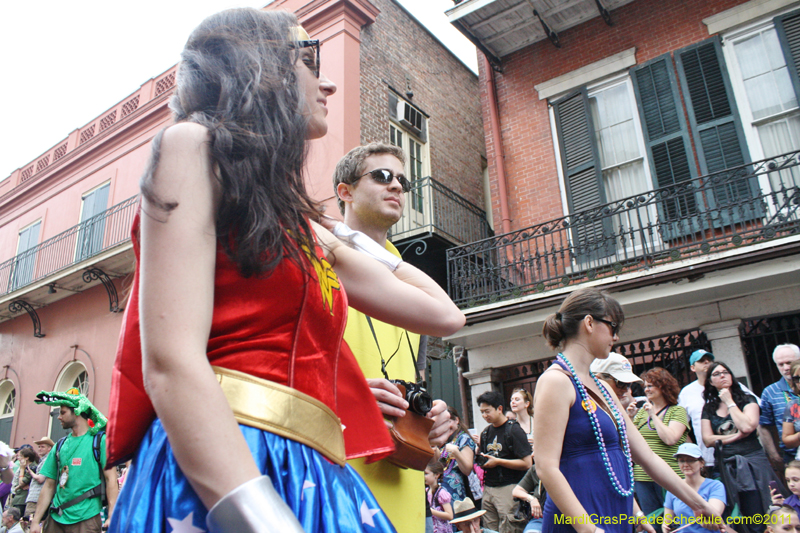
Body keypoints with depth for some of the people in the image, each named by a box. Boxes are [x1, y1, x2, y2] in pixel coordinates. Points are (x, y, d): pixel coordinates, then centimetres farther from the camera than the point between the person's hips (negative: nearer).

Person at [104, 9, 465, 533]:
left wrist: (343, 239, 23)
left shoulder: (301, 227, 19)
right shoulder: (195, 145, 0)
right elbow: (171, 363, -14)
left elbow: (444, 314, 19)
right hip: (214, 468, -7)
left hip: (315, 475, 7)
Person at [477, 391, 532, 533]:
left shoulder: (513, 430, -7)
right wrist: (481, 461, 3)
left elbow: (526, 463, -12)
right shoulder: (485, 433, 14)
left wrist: (497, 461, -13)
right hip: (488, 488, 6)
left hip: (508, 488, -6)